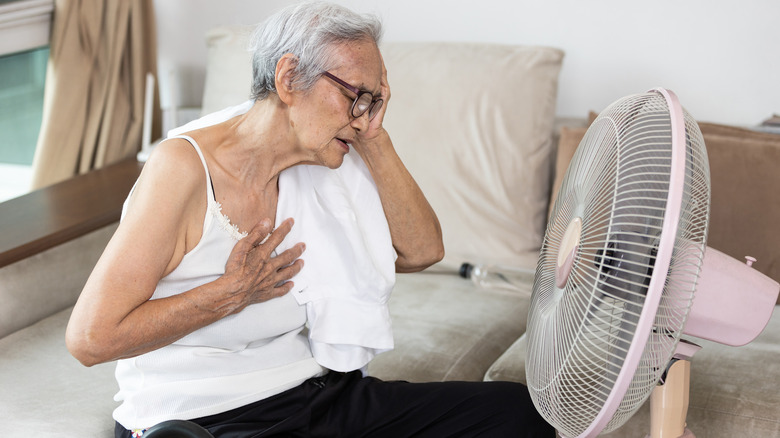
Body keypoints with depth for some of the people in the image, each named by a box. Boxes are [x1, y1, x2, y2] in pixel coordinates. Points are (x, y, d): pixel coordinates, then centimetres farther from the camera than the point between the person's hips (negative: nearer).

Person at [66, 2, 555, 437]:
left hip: (319, 395, 8)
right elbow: (92, 337, -19)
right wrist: (234, 292, -15)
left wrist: (375, 140, 0)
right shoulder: (185, 166, -16)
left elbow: (422, 251, 8)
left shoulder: (316, 166, 6)